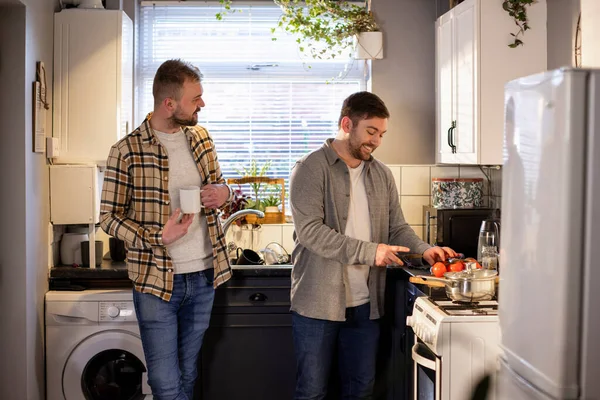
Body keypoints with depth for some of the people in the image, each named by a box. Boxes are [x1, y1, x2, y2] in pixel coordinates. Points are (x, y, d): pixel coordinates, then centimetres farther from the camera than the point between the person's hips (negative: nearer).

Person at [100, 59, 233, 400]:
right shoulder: (127, 151, -12)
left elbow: (218, 184, 18)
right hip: (156, 280, -5)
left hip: (204, 275, 5)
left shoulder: (201, 138, 5)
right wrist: (157, 237, -22)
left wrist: (224, 192, -7)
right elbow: (109, 217, -7)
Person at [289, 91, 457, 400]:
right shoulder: (310, 168, -9)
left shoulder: (381, 174, 10)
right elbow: (310, 230, -19)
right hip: (318, 302, -5)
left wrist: (424, 250, -8)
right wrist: (369, 252, -24)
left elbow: (398, 228, 13)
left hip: (365, 303, 5)